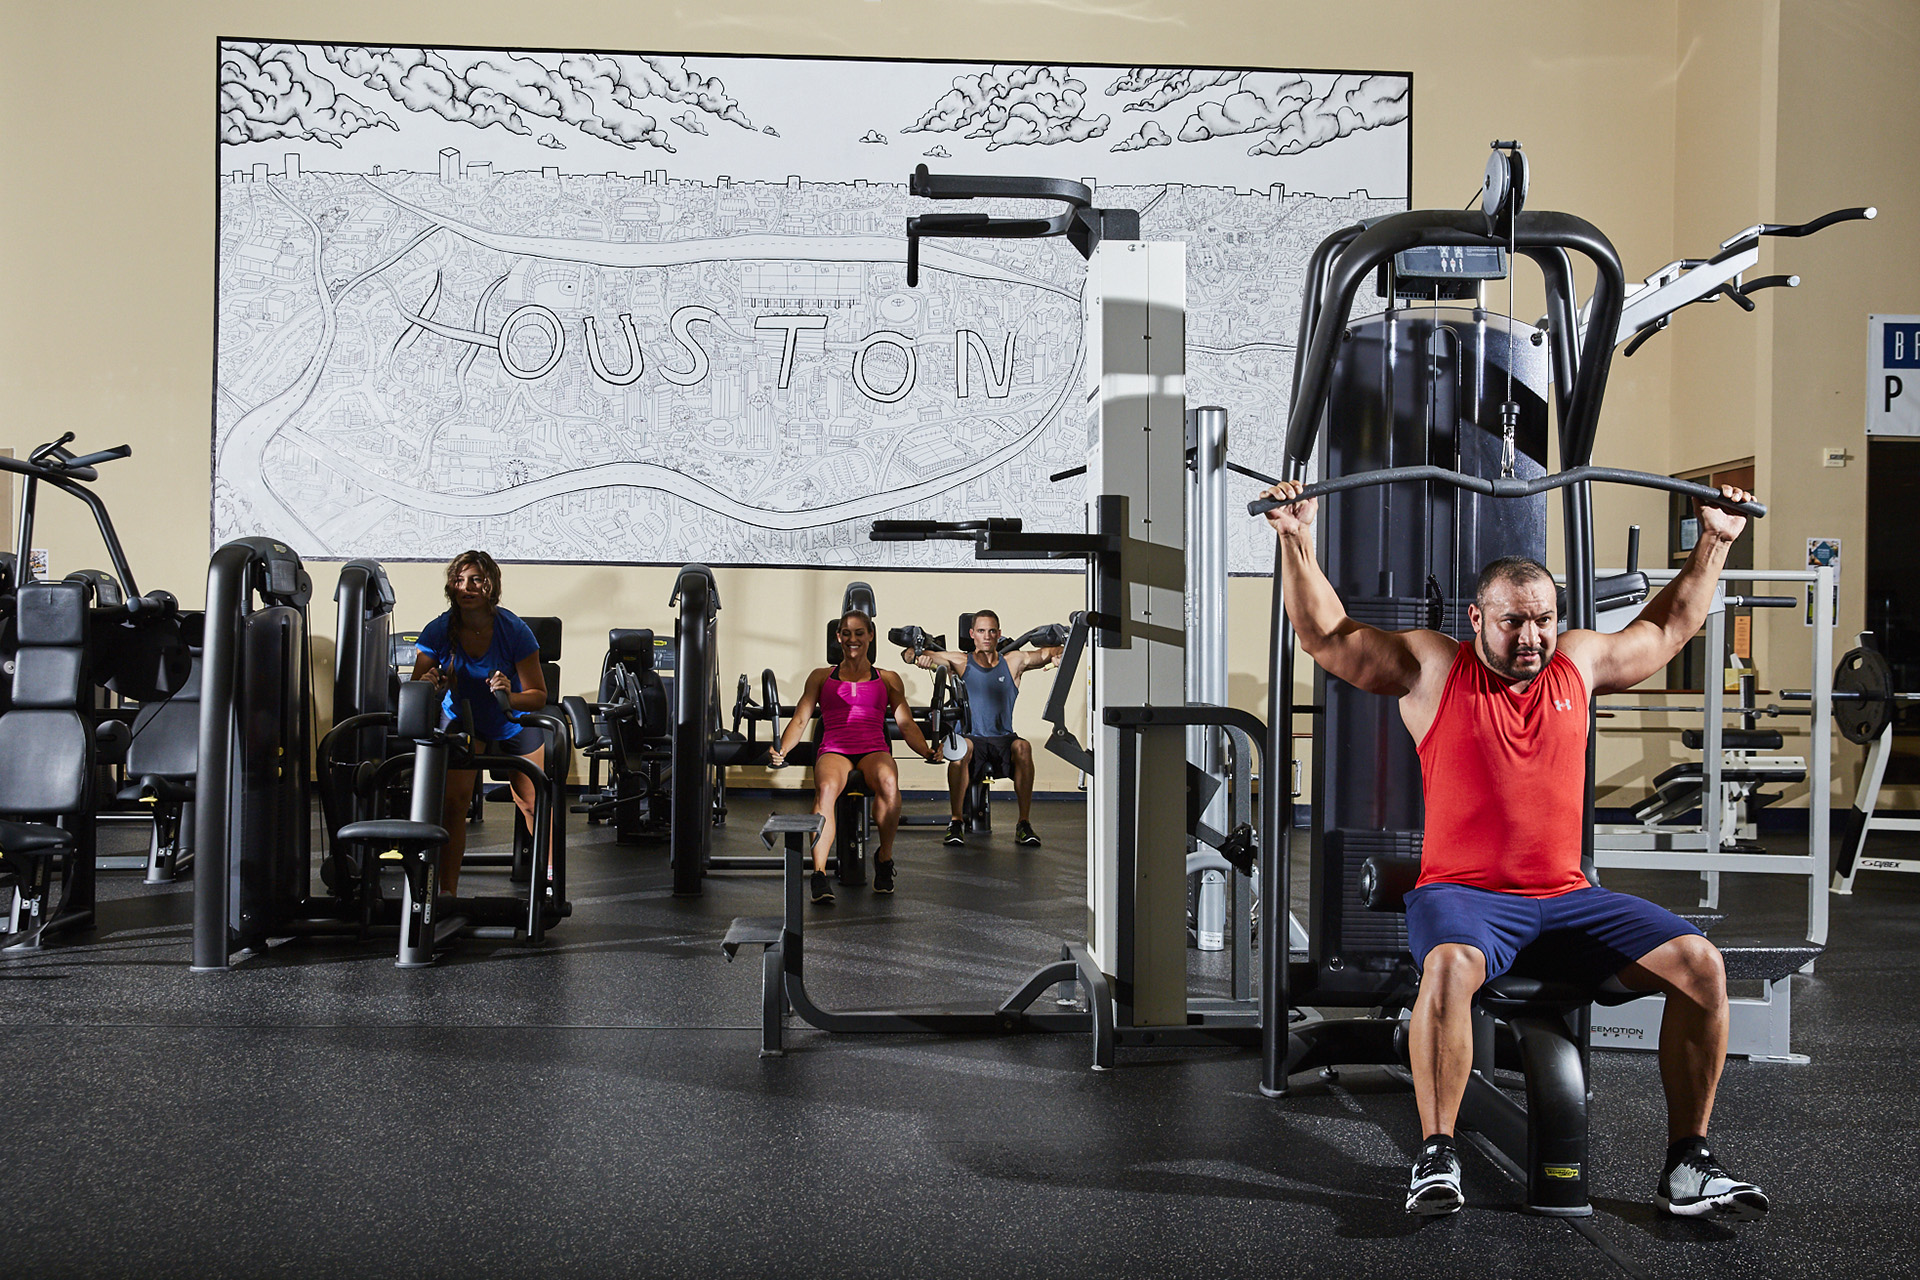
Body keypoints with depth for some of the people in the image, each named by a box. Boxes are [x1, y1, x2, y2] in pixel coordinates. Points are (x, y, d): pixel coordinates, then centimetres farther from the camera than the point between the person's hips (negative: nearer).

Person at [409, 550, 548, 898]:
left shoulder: (513, 630, -26)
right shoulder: (439, 630, -21)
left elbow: (538, 695, -22)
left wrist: (509, 696, -43)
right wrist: (428, 685, -41)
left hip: (513, 723, -1)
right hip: (461, 719, 1)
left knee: (532, 804, 2)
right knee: (453, 801, -13)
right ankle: (447, 891, -7)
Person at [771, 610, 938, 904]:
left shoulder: (888, 679, 22)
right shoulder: (821, 677, 22)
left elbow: (906, 724, 15)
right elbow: (800, 719, 13)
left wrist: (927, 751, -5)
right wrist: (781, 750, -7)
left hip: (874, 750, 0)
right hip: (833, 750, 0)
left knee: (889, 782, -38)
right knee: (826, 787, -38)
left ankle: (885, 858, -15)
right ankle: (819, 874, -38)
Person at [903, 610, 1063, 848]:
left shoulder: (1014, 662, 14)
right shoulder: (961, 663, 11)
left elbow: (1059, 651, 13)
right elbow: (908, 654, 9)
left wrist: (1058, 656, -11)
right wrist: (919, 657, -15)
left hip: (1004, 741, 1)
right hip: (974, 740, -1)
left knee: (1022, 747, -32)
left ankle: (1024, 823, -26)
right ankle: (955, 823, -27)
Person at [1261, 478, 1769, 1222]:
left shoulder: (1579, 663, 14)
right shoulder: (1432, 669, 3)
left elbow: (1669, 628, 30)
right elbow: (1326, 637, -1)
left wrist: (1715, 542, 31)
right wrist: (1297, 542, -9)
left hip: (1566, 896, 5)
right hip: (1463, 894, -4)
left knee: (1700, 964, -14)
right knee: (1449, 966, -37)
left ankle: (1687, 1167, -2)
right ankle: (1437, 1159, -22)